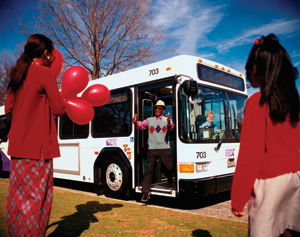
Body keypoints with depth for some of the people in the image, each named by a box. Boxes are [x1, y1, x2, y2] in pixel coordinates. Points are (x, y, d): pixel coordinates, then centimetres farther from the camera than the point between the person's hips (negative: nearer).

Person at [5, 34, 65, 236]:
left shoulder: (18, 75, 14)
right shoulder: (45, 73, -8)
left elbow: (8, 107, 18)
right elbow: (59, 109, -9)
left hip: (17, 144, 8)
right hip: (37, 145, -8)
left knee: (18, 196, 15)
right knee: (36, 197, 0)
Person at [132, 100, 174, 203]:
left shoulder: (167, 120, 10)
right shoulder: (149, 120, 15)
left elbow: (171, 127, -10)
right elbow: (141, 125, 1)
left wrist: (169, 123, -34)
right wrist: (136, 122, -22)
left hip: (165, 148, 0)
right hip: (152, 149, 0)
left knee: (169, 168, 7)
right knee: (149, 170, -4)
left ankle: (171, 184, 36)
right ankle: (145, 193, -1)